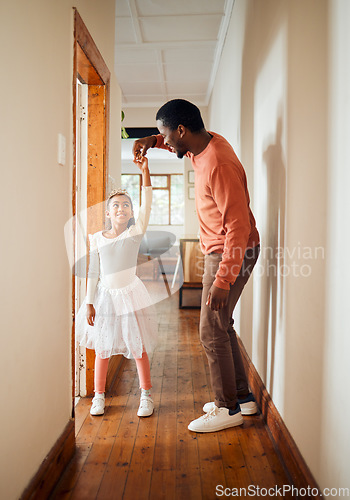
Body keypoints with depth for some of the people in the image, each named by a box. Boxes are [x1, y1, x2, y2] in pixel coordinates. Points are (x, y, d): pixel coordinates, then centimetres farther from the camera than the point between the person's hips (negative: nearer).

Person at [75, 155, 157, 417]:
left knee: (138, 347, 5)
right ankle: (99, 396, 27)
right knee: (102, 349, 11)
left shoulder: (136, 232, -5)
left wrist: (145, 171, -25)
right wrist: (89, 303, 0)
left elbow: (147, 204, -18)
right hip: (105, 296, 2)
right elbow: (93, 273, 2)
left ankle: (146, 396, 21)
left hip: (130, 294, -2)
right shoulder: (97, 238, 0)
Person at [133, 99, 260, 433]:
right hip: (219, 250, 10)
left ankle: (227, 409, 12)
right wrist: (151, 141, 8)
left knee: (212, 331, -3)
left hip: (230, 254, -10)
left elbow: (238, 226, -28)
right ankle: (242, 397, 27)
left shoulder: (218, 165, -26)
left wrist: (222, 280, -29)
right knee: (221, 327, 15)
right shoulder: (206, 144, 4)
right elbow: (177, 143, 29)